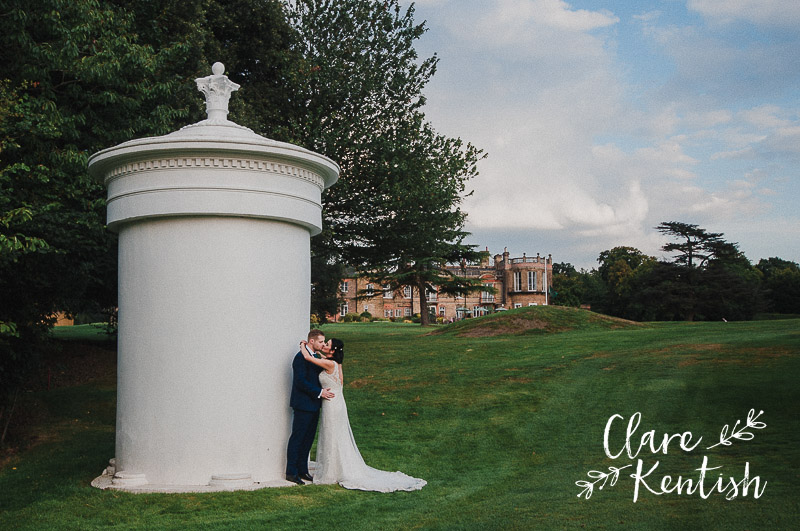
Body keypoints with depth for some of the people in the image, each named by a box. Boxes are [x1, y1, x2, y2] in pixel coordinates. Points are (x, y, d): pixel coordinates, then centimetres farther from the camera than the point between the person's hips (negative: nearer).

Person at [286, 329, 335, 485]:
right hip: (303, 405, -9)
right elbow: (301, 382, -21)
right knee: (297, 438, -2)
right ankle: (291, 472, 5)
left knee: (308, 438, 13)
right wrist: (319, 392, -19)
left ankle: (302, 470, 21)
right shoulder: (301, 357, -15)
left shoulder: (315, 357, 13)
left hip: (313, 405, 9)